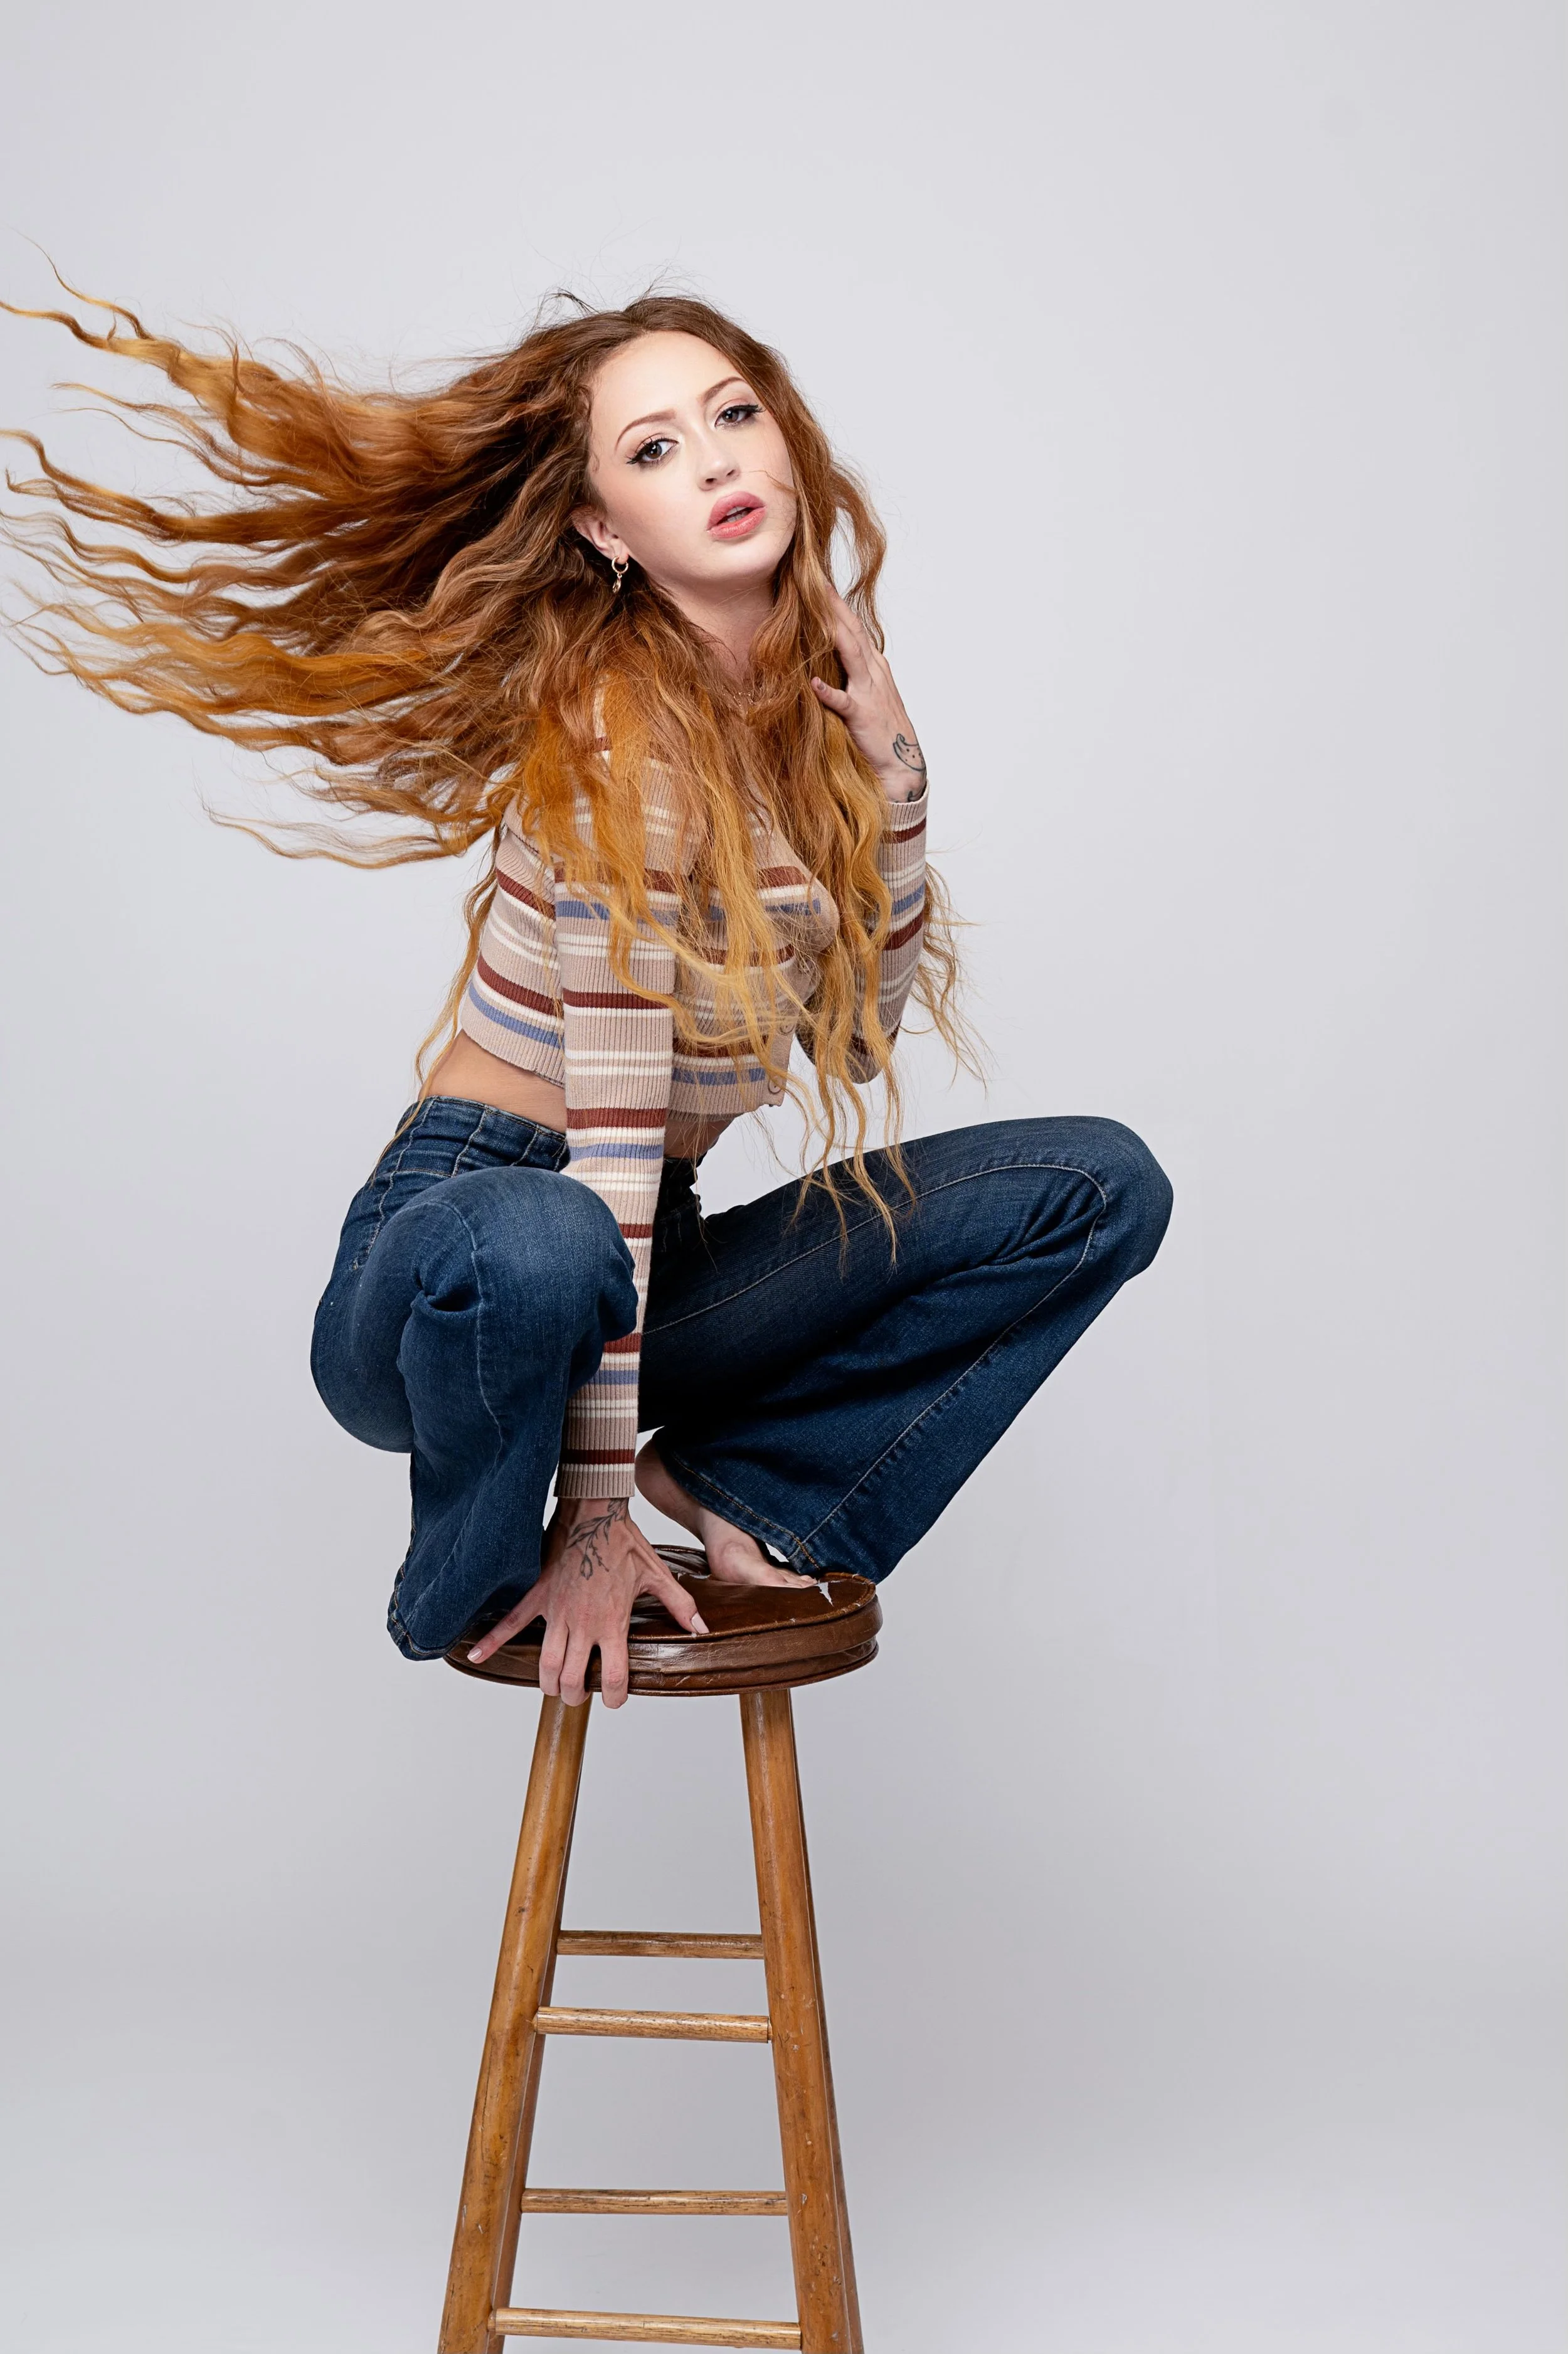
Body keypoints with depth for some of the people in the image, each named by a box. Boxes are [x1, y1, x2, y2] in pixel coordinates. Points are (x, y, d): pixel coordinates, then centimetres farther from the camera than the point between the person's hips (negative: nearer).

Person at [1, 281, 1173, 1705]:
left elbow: (861, 1040, 7)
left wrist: (889, 762, -5)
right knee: (532, 1239, -43)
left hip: (635, 1275, 7)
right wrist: (595, 1515, -24)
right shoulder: (620, 726, -20)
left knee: (1105, 1186, -4)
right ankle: (482, 1596, -10)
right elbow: (609, 1116, -24)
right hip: (448, 1263, -6)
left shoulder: (806, 699, 3)